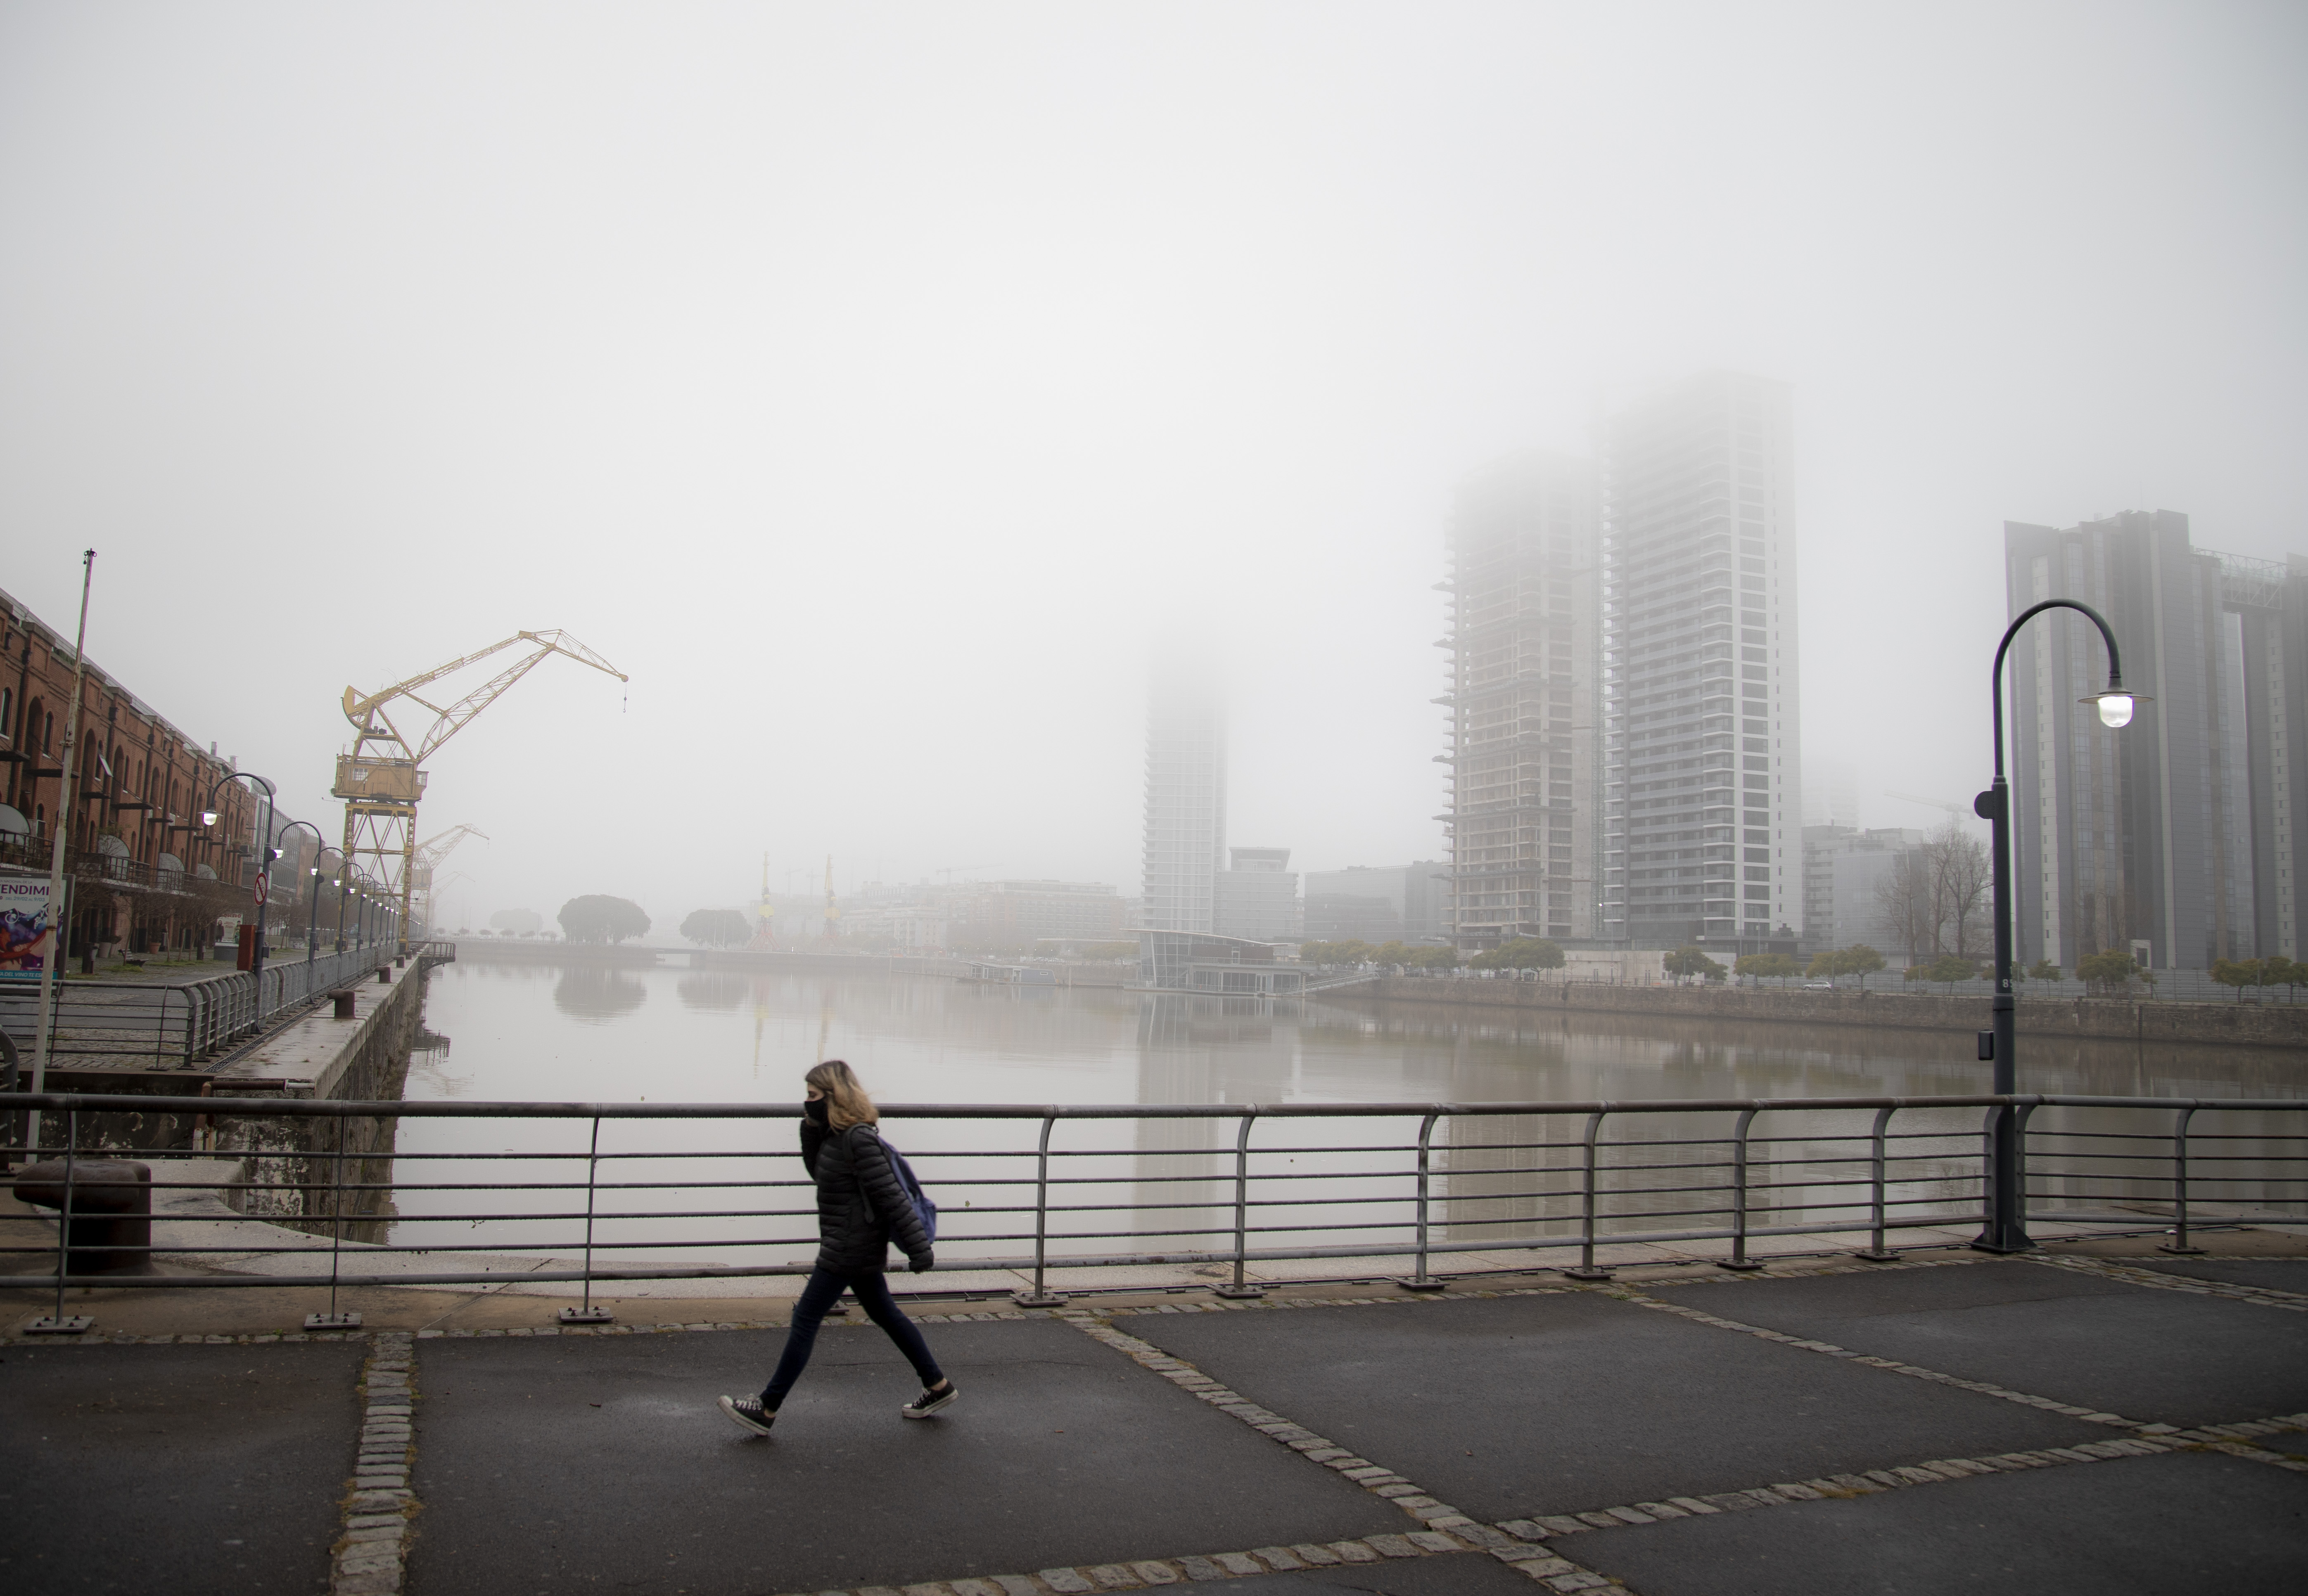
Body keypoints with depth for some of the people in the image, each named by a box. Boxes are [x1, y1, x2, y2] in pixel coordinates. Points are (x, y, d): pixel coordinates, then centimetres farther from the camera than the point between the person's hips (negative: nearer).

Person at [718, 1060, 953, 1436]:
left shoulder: (858, 1139, -22)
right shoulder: (838, 1135, 6)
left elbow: (891, 1196, -23)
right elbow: (819, 1172, 21)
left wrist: (919, 1249, -22)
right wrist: (811, 1130, 4)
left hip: (849, 1249, -10)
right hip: (861, 1248, 10)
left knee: (805, 1320, -2)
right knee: (885, 1313, 17)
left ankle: (767, 1411, 6)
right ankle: (938, 1387, 26)